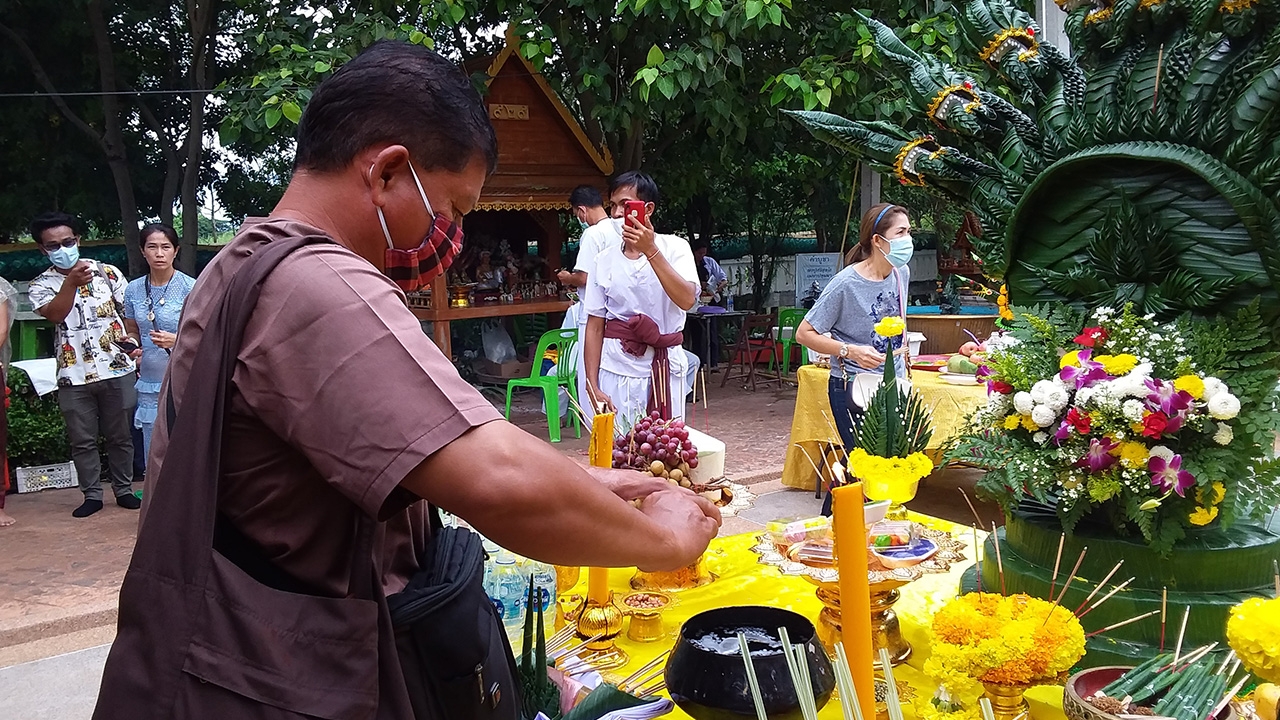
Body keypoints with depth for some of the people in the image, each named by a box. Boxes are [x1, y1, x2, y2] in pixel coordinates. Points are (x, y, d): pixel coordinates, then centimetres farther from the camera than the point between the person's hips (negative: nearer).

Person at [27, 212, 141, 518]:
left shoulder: (107, 272, 3)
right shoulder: (41, 285, 2)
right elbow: (54, 314, -17)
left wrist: (132, 338, -10)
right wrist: (71, 282, -31)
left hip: (117, 370, 0)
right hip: (74, 377, 0)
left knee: (120, 436, 9)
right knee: (82, 440, 8)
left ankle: (123, 490, 22)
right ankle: (92, 495, 20)